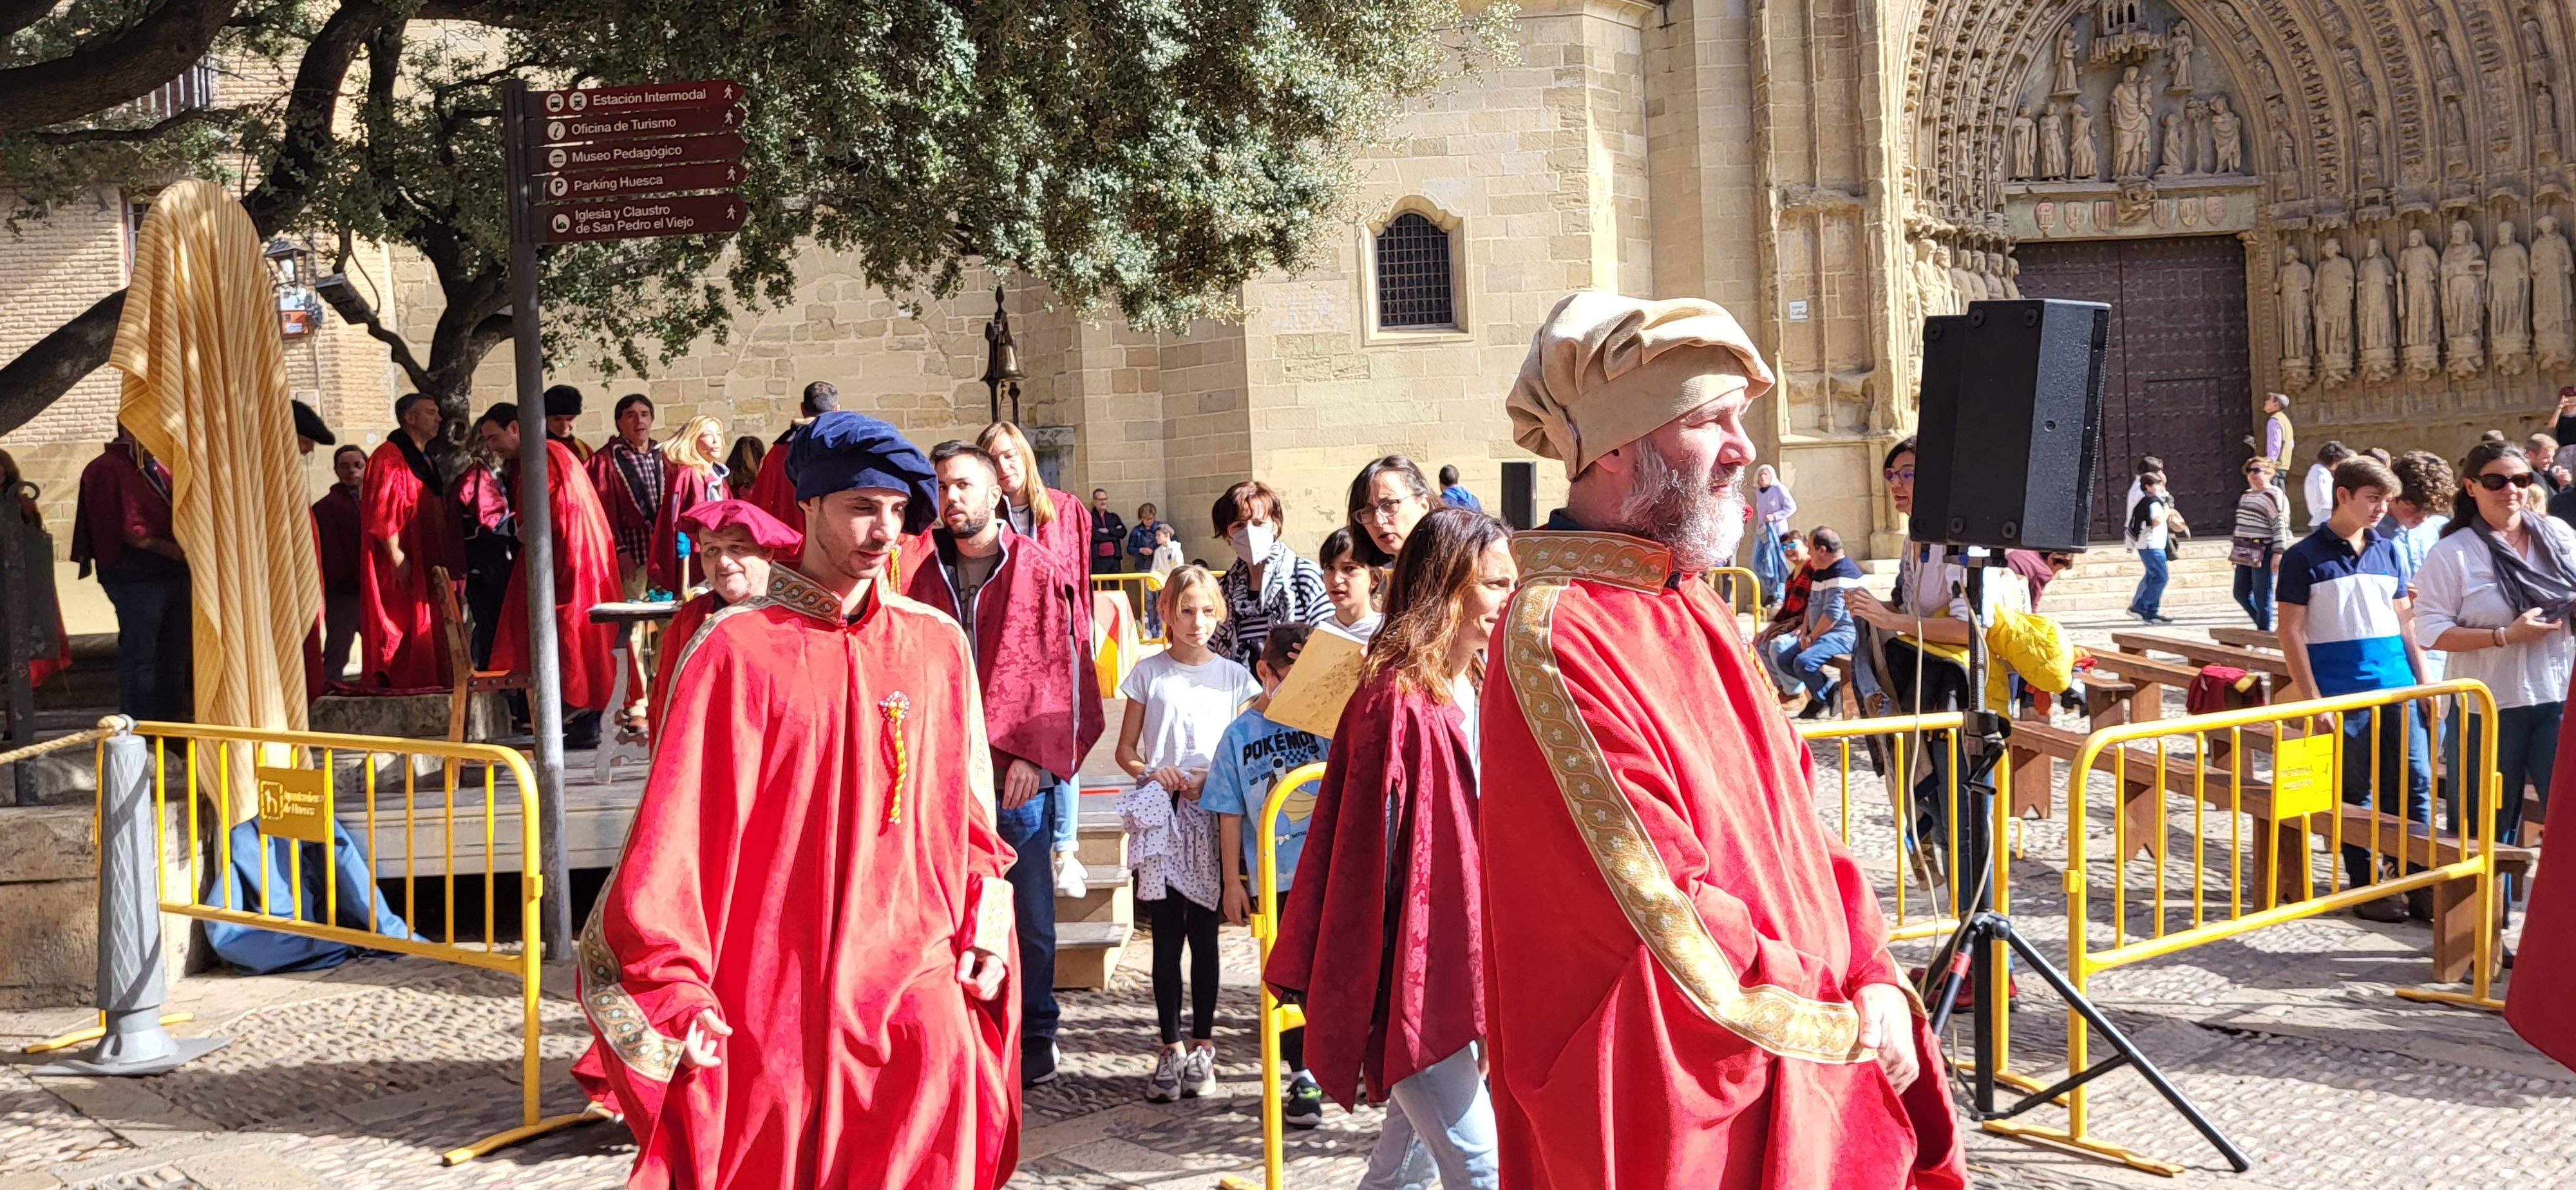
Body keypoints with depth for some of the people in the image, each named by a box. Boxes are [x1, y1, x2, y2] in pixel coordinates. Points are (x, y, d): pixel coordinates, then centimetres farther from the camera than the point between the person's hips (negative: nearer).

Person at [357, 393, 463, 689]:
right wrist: (398, 559, -23)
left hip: (428, 565, 9)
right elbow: (381, 514, -18)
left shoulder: (424, 461, 19)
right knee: (405, 638, -10)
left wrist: (445, 563, 17)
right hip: (402, 570, -9)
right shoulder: (389, 458, -10)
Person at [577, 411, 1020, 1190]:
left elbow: (967, 805, 12)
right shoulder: (736, 647, -5)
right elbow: (676, 831, -6)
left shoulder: (936, 643, 7)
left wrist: (982, 929, 5)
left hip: (912, 969, 3)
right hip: (776, 980, -3)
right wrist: (676, 987, -8)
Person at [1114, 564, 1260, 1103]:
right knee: (1167, 938, 0)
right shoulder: (1149, 674, 5)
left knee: (1204, 936, 4)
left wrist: (1211, 780, -10)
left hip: (1212, 817, 0)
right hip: (1160, 820, 0)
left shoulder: (1234, 677, 6)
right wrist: (1154, 773, -12)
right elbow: (1125, 750, 8)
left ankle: (1202, 1047, 12)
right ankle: (1171, 1049, 5)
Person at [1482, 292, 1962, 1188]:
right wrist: (1849, 1013, -12)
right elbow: (1667, 920, -22)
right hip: (1680, 1115, -8)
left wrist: (1872, 976, -4)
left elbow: (1791, 817, 11)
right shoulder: (1558, 636, -20)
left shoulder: (1691, 607, 9)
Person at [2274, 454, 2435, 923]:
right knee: (2354, 794, 4)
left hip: (2396, 688, 5)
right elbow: (2291, 632, -6)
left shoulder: (2388, 552, 11)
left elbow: (2404, 621, 16)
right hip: (2341, 694, -4)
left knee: (2414, 784, 2)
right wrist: (2313, 699, -11)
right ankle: (2365, 885, 14)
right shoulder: (2305, 558, -4)